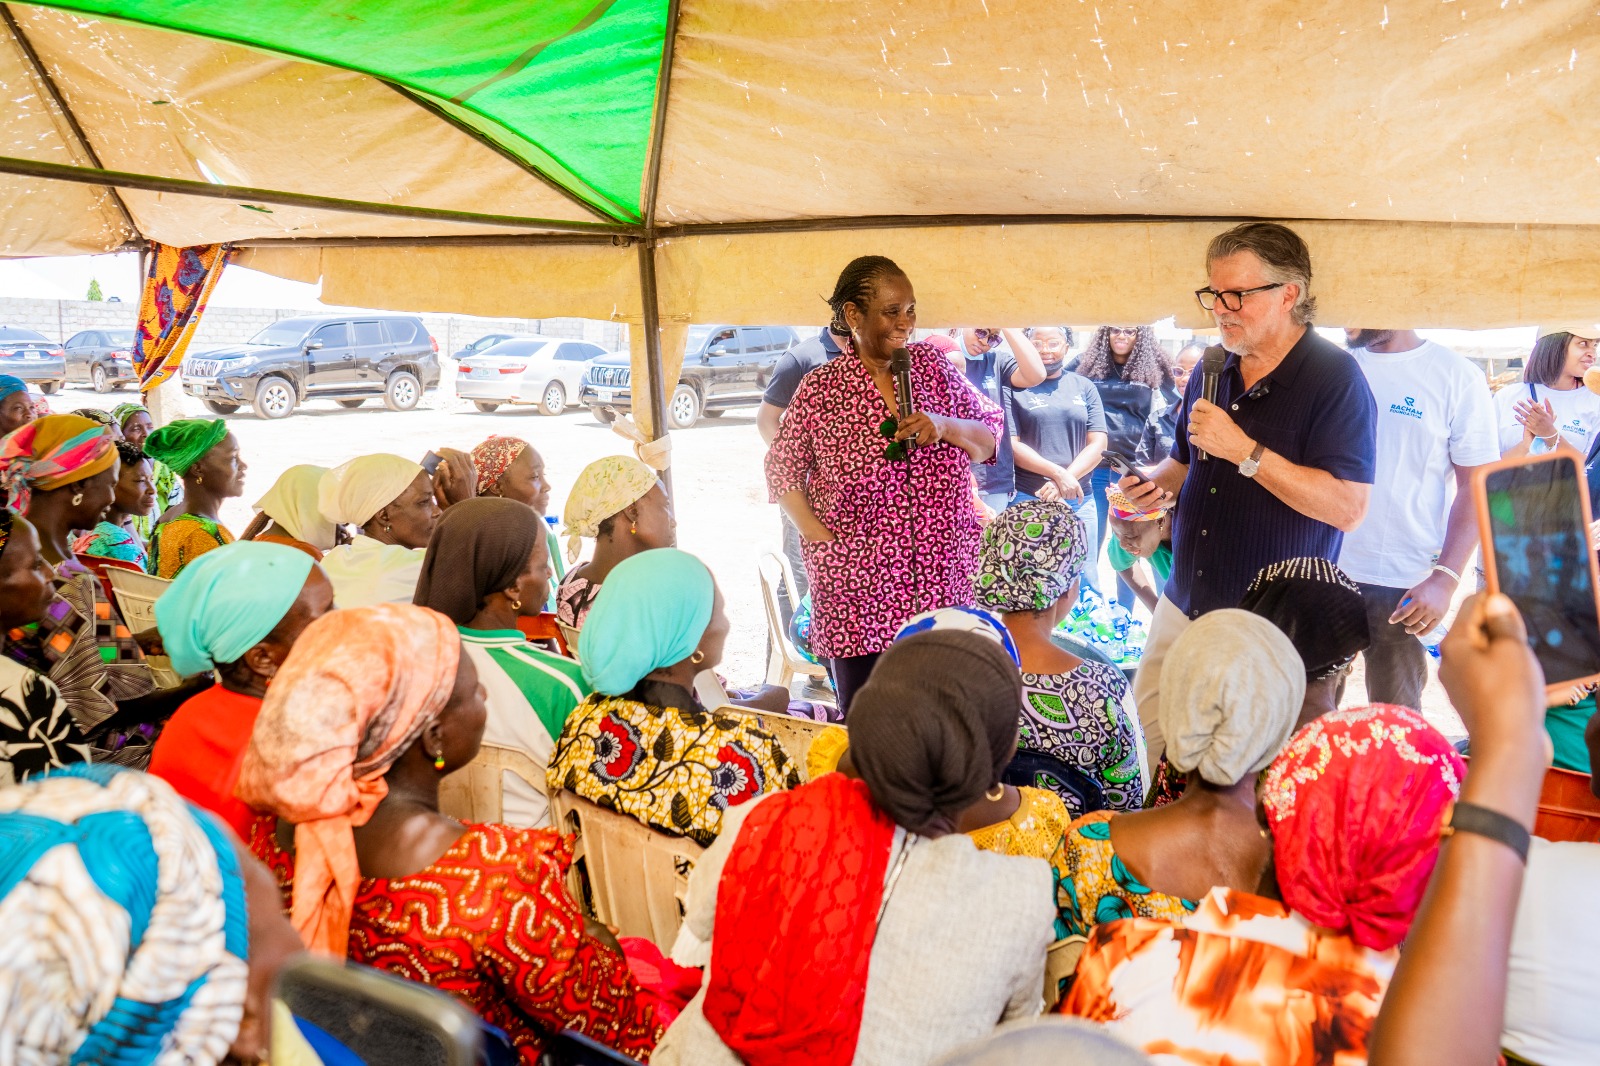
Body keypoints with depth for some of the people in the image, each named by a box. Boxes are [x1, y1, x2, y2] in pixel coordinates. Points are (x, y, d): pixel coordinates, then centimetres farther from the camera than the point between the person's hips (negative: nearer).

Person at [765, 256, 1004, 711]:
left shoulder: (934, 365, 7)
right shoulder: (821, 388, -1)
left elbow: (990, 440, 11)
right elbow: (783, 469, 6)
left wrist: (946, 427, -9)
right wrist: (818, 536, -5)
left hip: (943, 579, 2)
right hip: (857, 587, -2)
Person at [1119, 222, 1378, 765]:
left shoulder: (1335, 378, -13)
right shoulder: (1212, 373, 9)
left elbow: (1348, 508, -21)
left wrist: (1244, 451, -24)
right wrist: (1156, 483, 0)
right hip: (1184, 607, 7)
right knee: (1146, 741, 12)